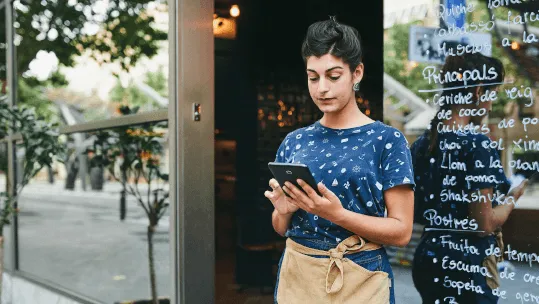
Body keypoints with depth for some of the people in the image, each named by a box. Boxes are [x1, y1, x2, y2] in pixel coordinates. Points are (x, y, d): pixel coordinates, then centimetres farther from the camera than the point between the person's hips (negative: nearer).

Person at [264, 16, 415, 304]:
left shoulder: (387, 140, -8)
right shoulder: (294, 141, 3)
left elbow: (401, 231, -11)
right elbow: (282, 229, 10)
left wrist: (337, 214, -24)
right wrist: (284, 210, -12)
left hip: (359, 278, -3)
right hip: (297, 274, 3)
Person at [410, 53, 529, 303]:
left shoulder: (421, 143, 4)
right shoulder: (476, 143, -17)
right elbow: (485, 225, -17)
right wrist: (513, 196, -2)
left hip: (427, 259, 7)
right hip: (466, 266, -7)